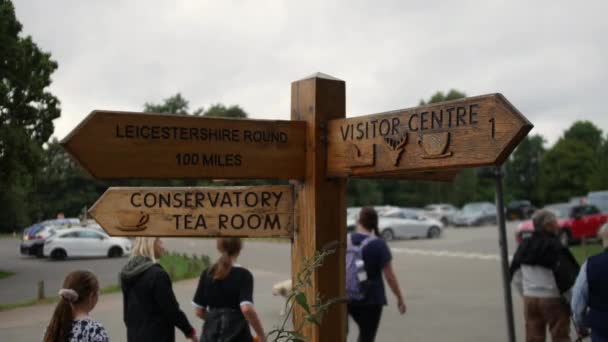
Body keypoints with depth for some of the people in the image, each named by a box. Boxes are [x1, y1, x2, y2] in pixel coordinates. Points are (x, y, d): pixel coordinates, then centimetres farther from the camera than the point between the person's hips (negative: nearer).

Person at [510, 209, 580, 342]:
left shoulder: (524, 246, 3)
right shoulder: (555, 247, -18)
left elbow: (516, 277, 10)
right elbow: (566, 279, -19)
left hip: (530, 299, 6)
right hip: (553, 300, -6)